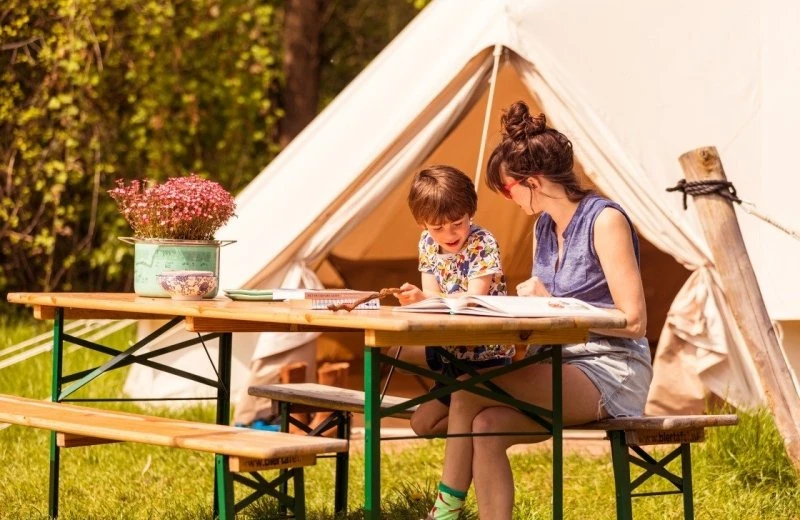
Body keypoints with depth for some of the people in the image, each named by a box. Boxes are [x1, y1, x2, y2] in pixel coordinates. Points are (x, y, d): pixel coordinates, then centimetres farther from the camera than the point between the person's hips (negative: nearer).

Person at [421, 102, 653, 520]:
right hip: (563, 371, 8)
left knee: (471, 388, -24)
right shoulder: (544, 228, 14)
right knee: (486, 427, -21)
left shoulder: (604, 221, -11)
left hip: (611, 375, -8)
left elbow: (633, 321, -15)